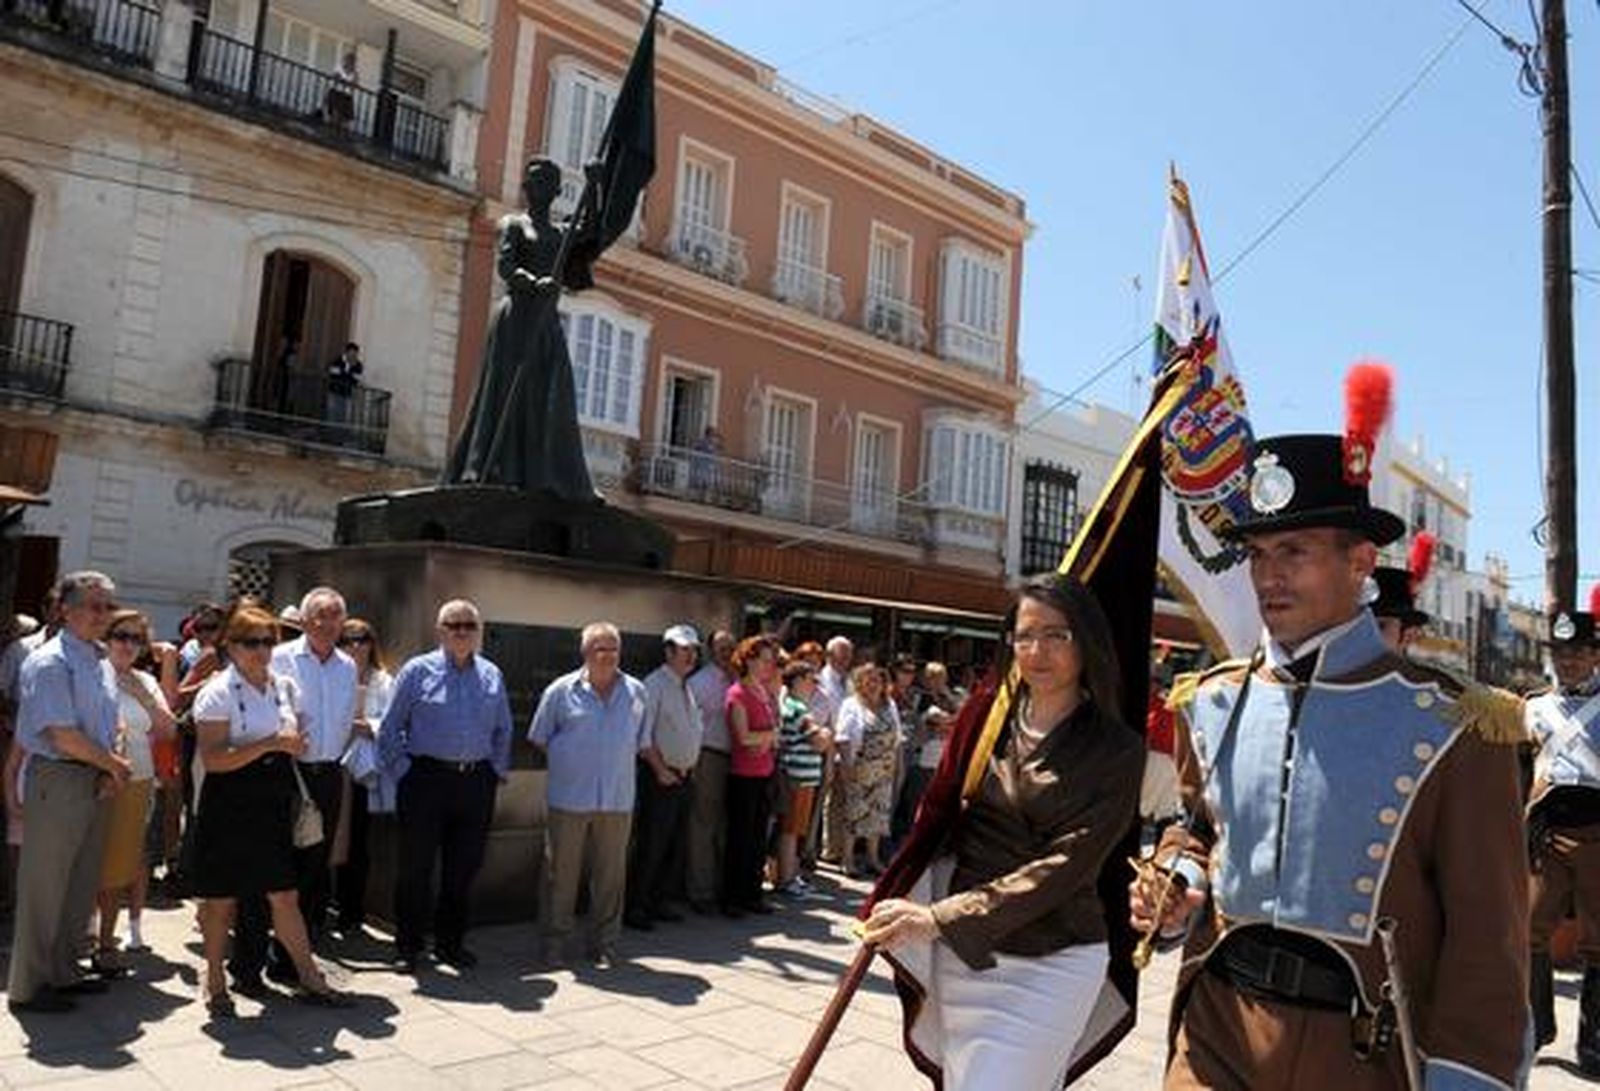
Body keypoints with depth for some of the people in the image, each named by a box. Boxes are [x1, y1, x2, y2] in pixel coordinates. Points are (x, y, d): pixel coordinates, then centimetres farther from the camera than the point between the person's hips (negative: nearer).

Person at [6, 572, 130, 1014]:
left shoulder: (103, 664, 12)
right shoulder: (50, 662, -14)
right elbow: (63, 736, -19)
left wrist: (110, 770, 0)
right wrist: (113, 764, -8)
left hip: (95, 784, 8)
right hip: (57, 781, -8)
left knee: (82, 885, 16)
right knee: (44, 888, 2)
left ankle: (63, 971, 31)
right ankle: (28, 986, 15)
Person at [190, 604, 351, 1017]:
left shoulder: (285, 686, 9)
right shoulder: (217, 693, -10)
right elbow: (213, 759, -19)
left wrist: (294, 744, 5)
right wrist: (269, 745, -24)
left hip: (274, 801, 5)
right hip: (229, 805, -4)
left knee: (284, 894, 8)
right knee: (221, 897, 7)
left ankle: (309, 978, 16)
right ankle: (215, 980, 25)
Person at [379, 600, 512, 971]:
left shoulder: (492, 676, 10)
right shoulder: (418, 671, -1)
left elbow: (503, 731, 18)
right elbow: (390, 729, 2)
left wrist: (498, 771, 11)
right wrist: (400, 770, -2)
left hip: (476, 783, 3)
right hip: (427, 778, -3)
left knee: (464, 868, 10)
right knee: (416, 867, 4)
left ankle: (450, 943, 24)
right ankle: (408, 947, 17)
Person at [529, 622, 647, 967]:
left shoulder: (636, 692, 7)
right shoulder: (561, 691, 0)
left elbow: (642, 744, 15)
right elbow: (540, 738, 8)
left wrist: (615, 767, 8)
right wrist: (569, 764, 4)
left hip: (617, 801, 2)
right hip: (569, 799, -2)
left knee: (610, 876, 7)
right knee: (561, 873, 6)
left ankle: (603, 945, 20)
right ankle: (555, 944, 20)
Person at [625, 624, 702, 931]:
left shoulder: (686, 687, 15)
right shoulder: (654, 684, -11)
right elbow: (643, 735, -16)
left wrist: (691, 764, 11)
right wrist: (660, 770, -16)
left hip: (684, 776, 8)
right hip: (660, 777, -8)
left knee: (672, 845, 13)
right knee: (650, 846, -5)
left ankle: (657, 902, 24)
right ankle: (634, 908, 6)